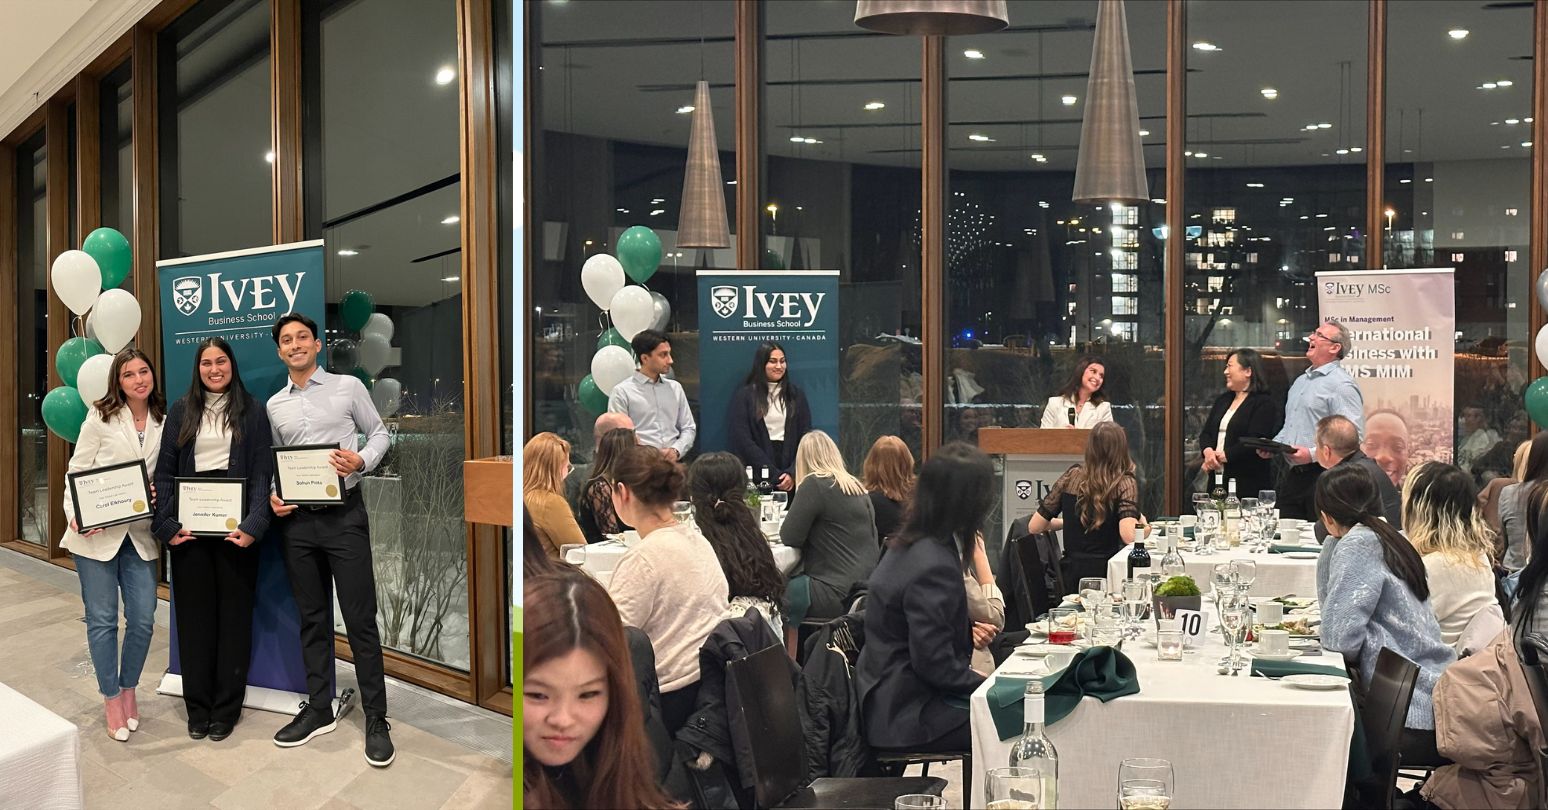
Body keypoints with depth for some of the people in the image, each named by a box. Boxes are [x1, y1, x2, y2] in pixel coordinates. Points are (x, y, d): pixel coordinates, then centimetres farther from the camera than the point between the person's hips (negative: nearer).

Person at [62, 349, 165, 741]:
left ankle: (128, 689, 24)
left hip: (141, 534, 3)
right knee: (102, 618, 4)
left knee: (142, 618, 1)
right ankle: (112, 700, 18)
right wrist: (75, 516, -17)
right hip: (97, 533, -3)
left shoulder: (164, 422, 7)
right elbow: (78, 470, -4)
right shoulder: (101, 417, -2)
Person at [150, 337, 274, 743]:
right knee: (193, 613, 6)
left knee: (234, 612, 4)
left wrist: (253, 523, -15)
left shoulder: (252, 411, 4)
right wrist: (166, 524, -6)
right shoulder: (180, 412, 9)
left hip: (234, 523, -2)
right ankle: (197, 705, 16)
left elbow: (262, 472, -3)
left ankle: (226, 707, 13)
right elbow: (164, 471, 6)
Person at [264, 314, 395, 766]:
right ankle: (318, 709, 23)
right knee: (312, 619, 11)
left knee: (360, 619, -4)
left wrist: (362, 461, -15)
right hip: (297, 520, 4)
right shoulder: (274, 406, 12)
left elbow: (379, 434, 5)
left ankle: (376, 719, 3)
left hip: (344, 513, -4)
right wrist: (272, 496, -3)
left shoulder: (348, 387, 2)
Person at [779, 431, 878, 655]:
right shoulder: (858, 488, 13)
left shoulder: (814, 485, -10)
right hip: (865, 590, 8)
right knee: (791, 584, 20)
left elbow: (790, 537, -10)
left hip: (837, 595, -8)